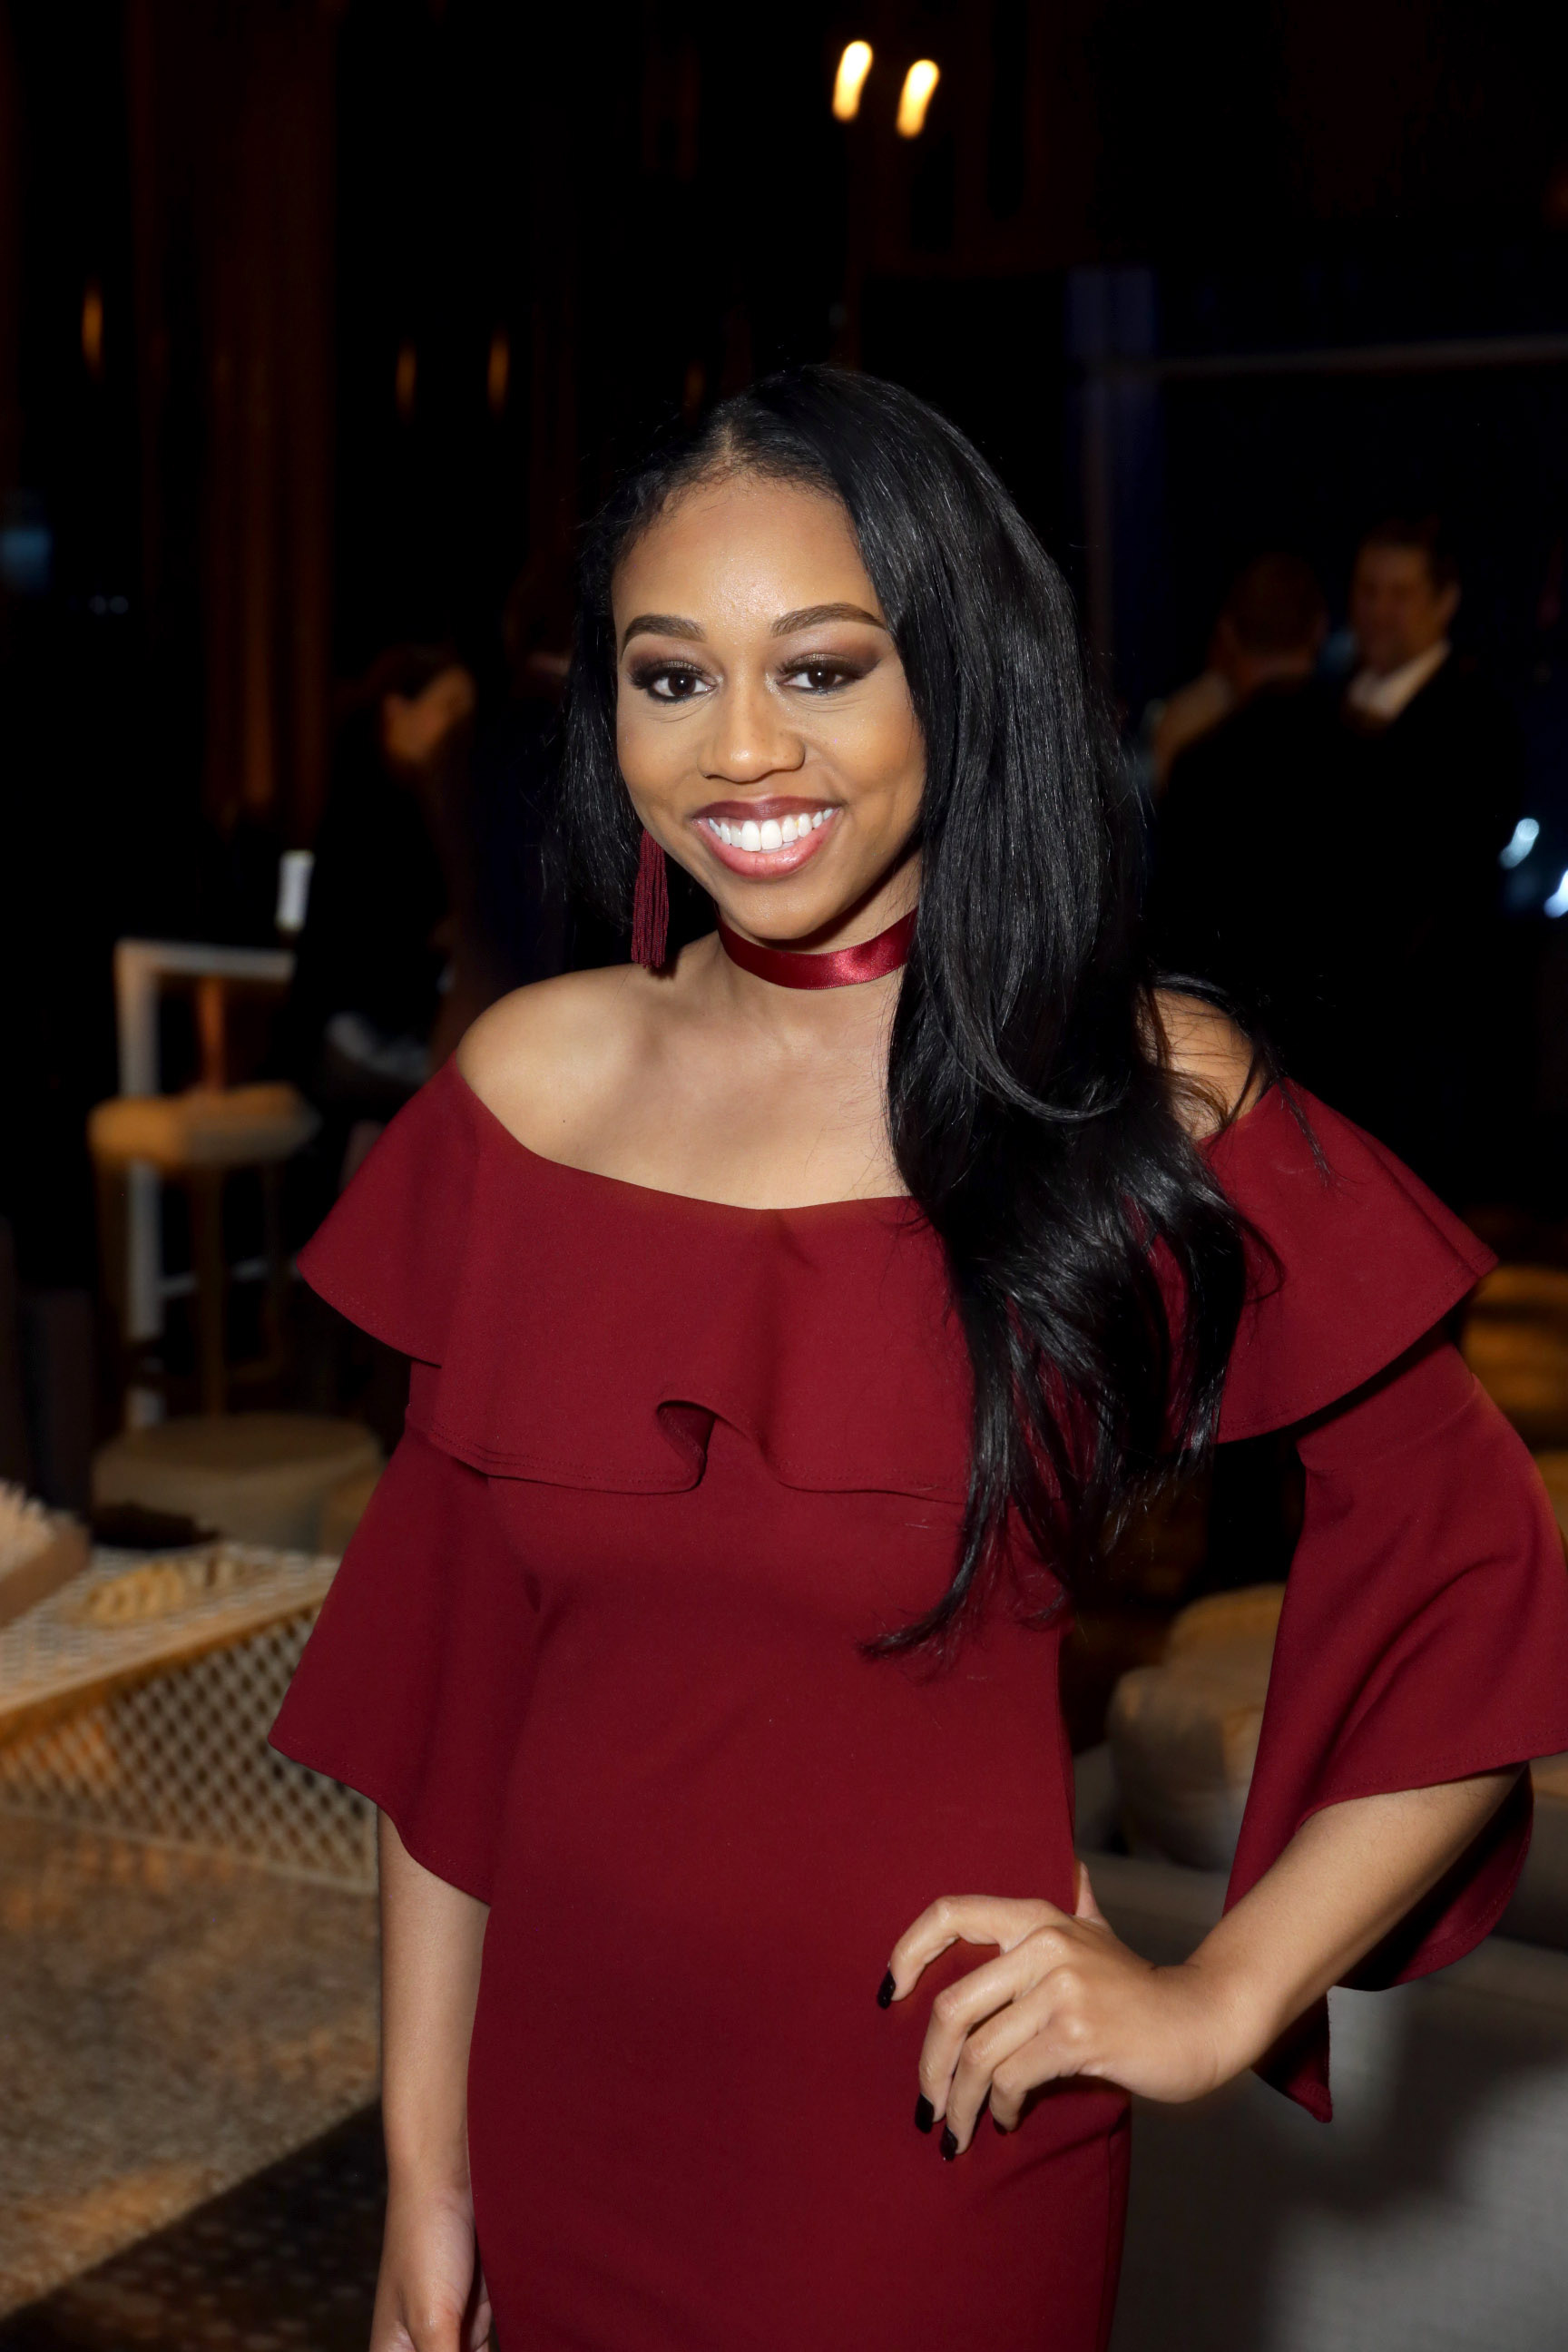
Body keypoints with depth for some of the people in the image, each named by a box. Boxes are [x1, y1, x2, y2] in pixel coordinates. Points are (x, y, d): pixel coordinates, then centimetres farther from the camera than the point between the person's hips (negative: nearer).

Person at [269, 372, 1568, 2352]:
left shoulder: (1153, 1108, -11)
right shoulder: (533, 1087, -3)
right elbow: (441, 1663, 1)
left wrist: (1221, 2000, -9)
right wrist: (427, 2162, 3)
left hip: (941, 2125, -3)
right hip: (564, 2094, 3)